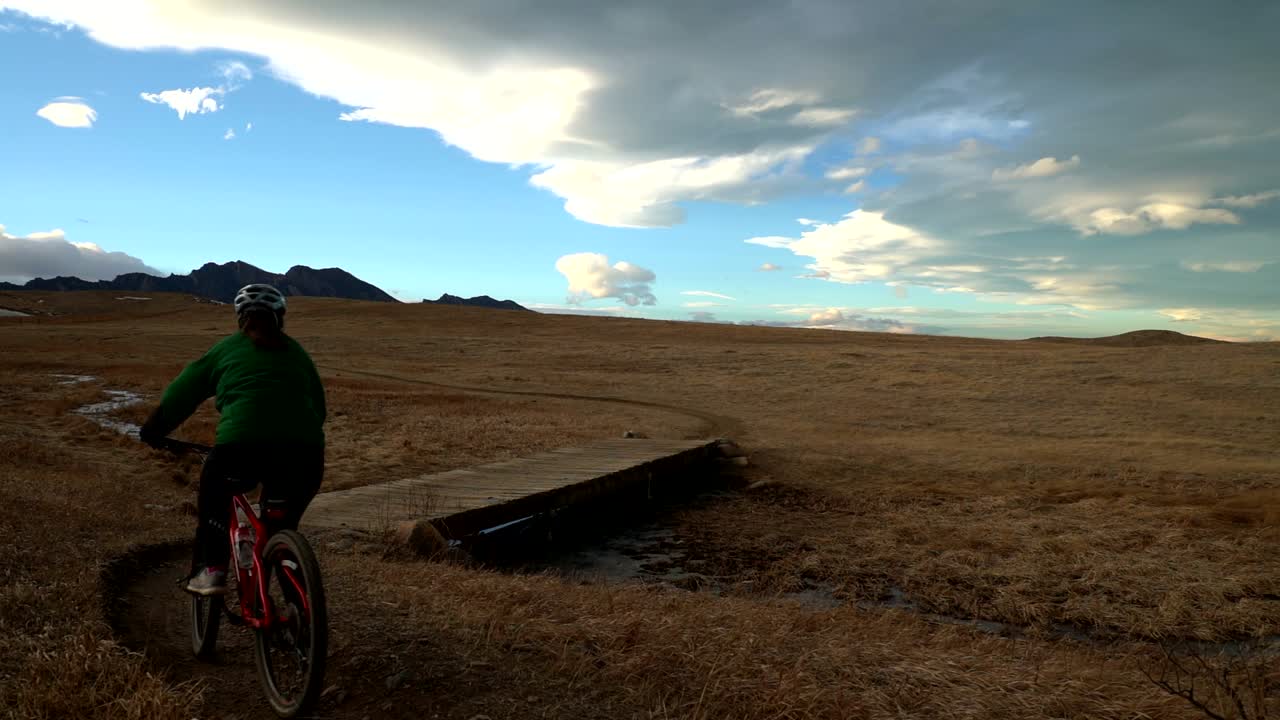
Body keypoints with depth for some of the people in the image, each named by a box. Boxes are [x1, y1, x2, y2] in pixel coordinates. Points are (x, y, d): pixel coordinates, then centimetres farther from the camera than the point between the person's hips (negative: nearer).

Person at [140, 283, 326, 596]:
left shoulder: (227, 348, 19)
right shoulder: (297, 353, 24)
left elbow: (182, 391, 23)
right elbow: (319, 406, 26)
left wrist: (153, 431, 36)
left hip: (241, 445, -2)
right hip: (305, 452, 2)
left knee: (214, 497, 29)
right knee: (282, 524, 22)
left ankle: (210, 570, 17)